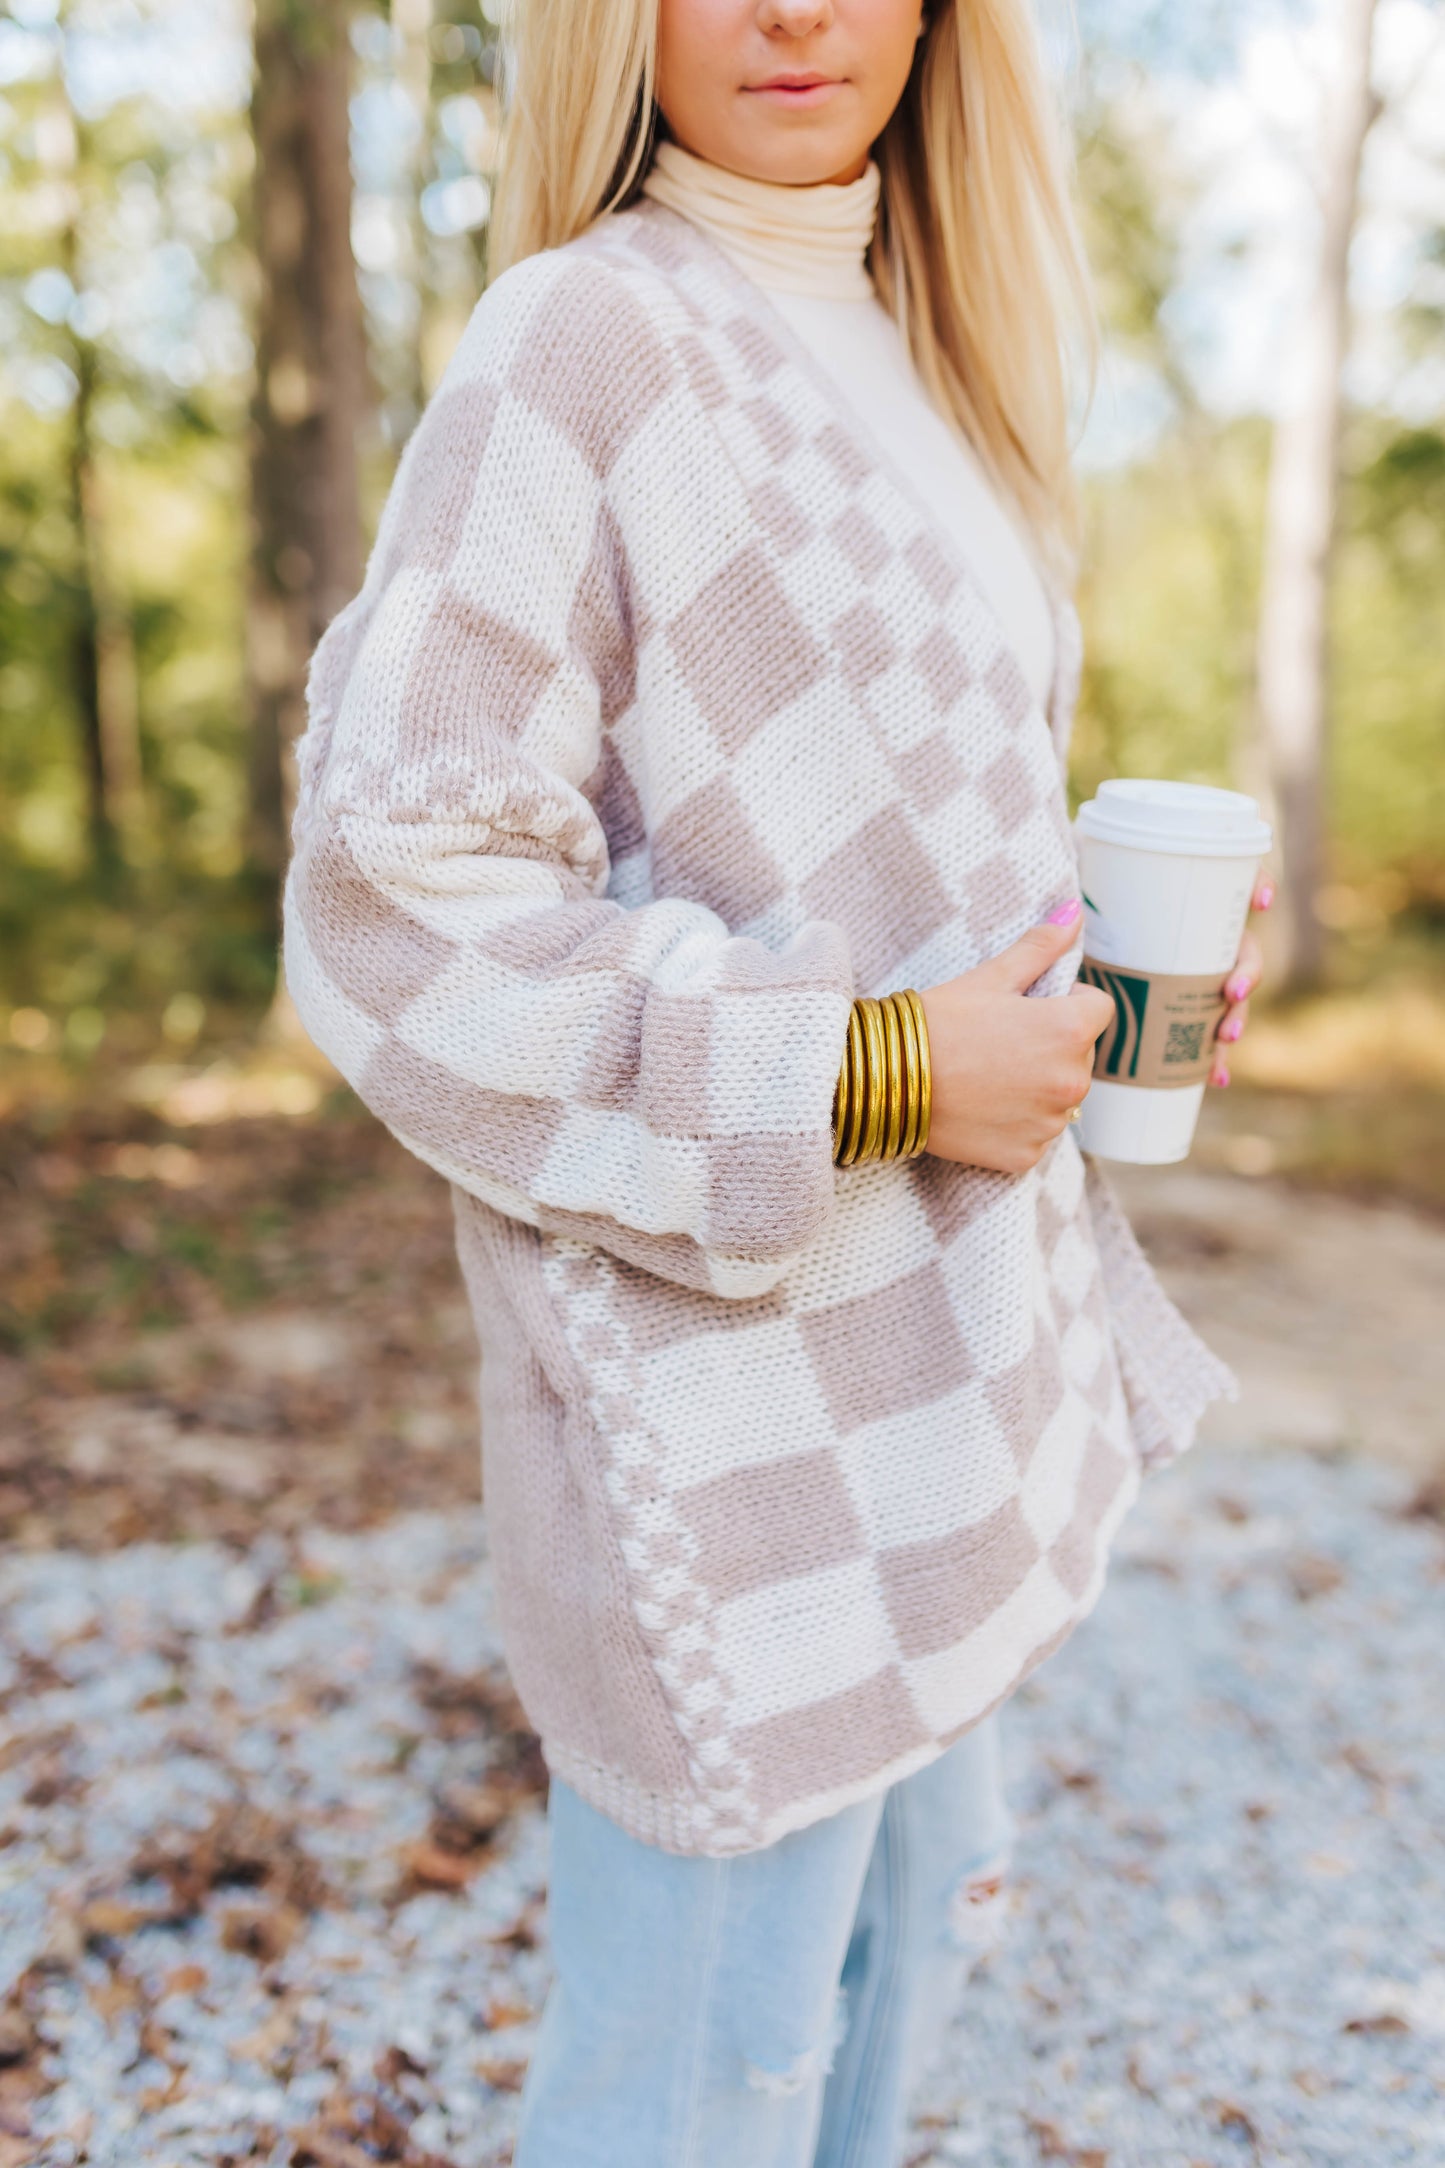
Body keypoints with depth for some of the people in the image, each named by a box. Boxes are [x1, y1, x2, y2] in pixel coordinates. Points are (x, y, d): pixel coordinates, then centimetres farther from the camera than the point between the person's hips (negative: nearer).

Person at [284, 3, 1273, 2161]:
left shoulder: (898, 368, 14)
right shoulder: (585, 340, -13)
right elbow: (396, 913, -19)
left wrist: (1107, 948, 3)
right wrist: (872, 1069, -22)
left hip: (931, 1328, 9)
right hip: (740, 1369, -8)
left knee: (900, 1908, 25)